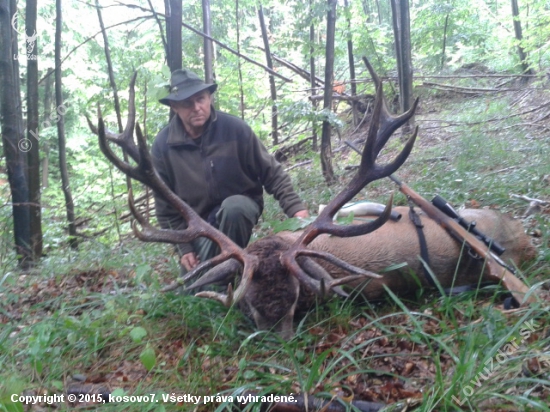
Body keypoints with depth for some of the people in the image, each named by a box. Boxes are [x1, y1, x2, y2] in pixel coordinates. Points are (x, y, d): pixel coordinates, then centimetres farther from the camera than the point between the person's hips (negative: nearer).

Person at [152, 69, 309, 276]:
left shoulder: (235, 128, -17)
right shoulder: (163, 145, -13)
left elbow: (271, 172, -9)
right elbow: (166, 205, -5)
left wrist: (295, 207, -20)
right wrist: (184, 247, -8)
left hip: (240, 205, -2)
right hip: (198, 223, 2)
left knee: (233, 207, -37)